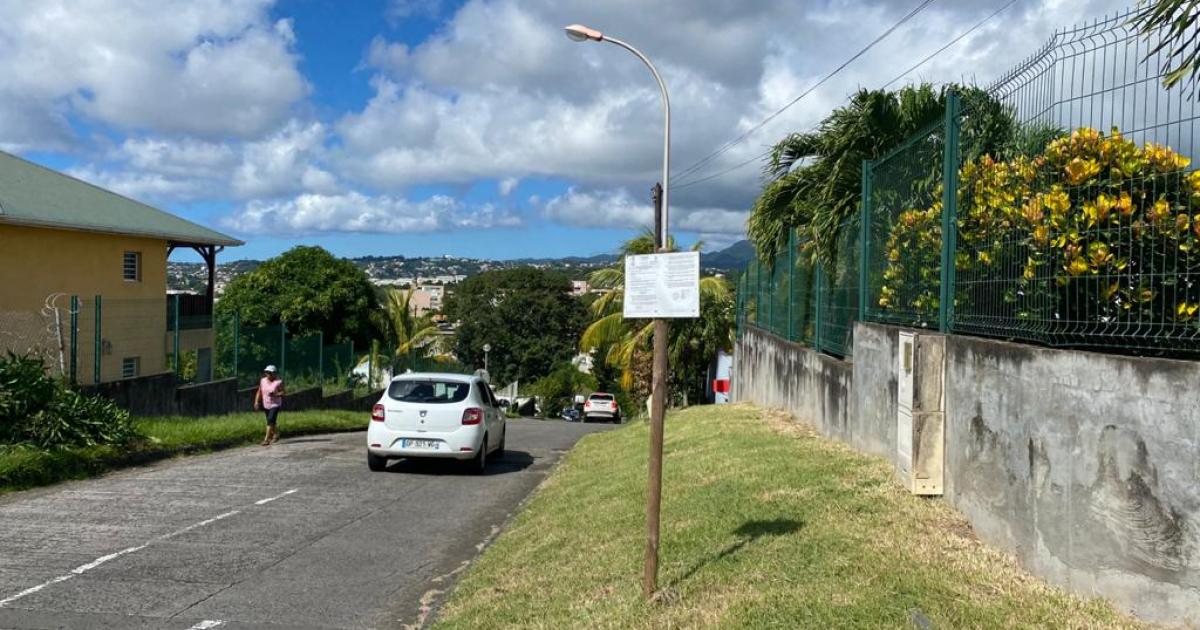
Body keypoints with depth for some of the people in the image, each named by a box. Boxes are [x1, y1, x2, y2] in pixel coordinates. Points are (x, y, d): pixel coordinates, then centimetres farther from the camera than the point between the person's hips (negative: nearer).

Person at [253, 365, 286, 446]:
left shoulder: (278, 382, -12)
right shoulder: (263, 381, 3)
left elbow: (283, 392, -11)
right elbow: (259, 392, 6)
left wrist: (275, 394, -27)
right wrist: (256, 402, -3)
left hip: (275, 405, -6)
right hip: (266, 405, 6)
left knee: (270, 420, -17)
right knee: (270, 421, 15)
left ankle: (267, 439, -16)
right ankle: (276, 434, 39)